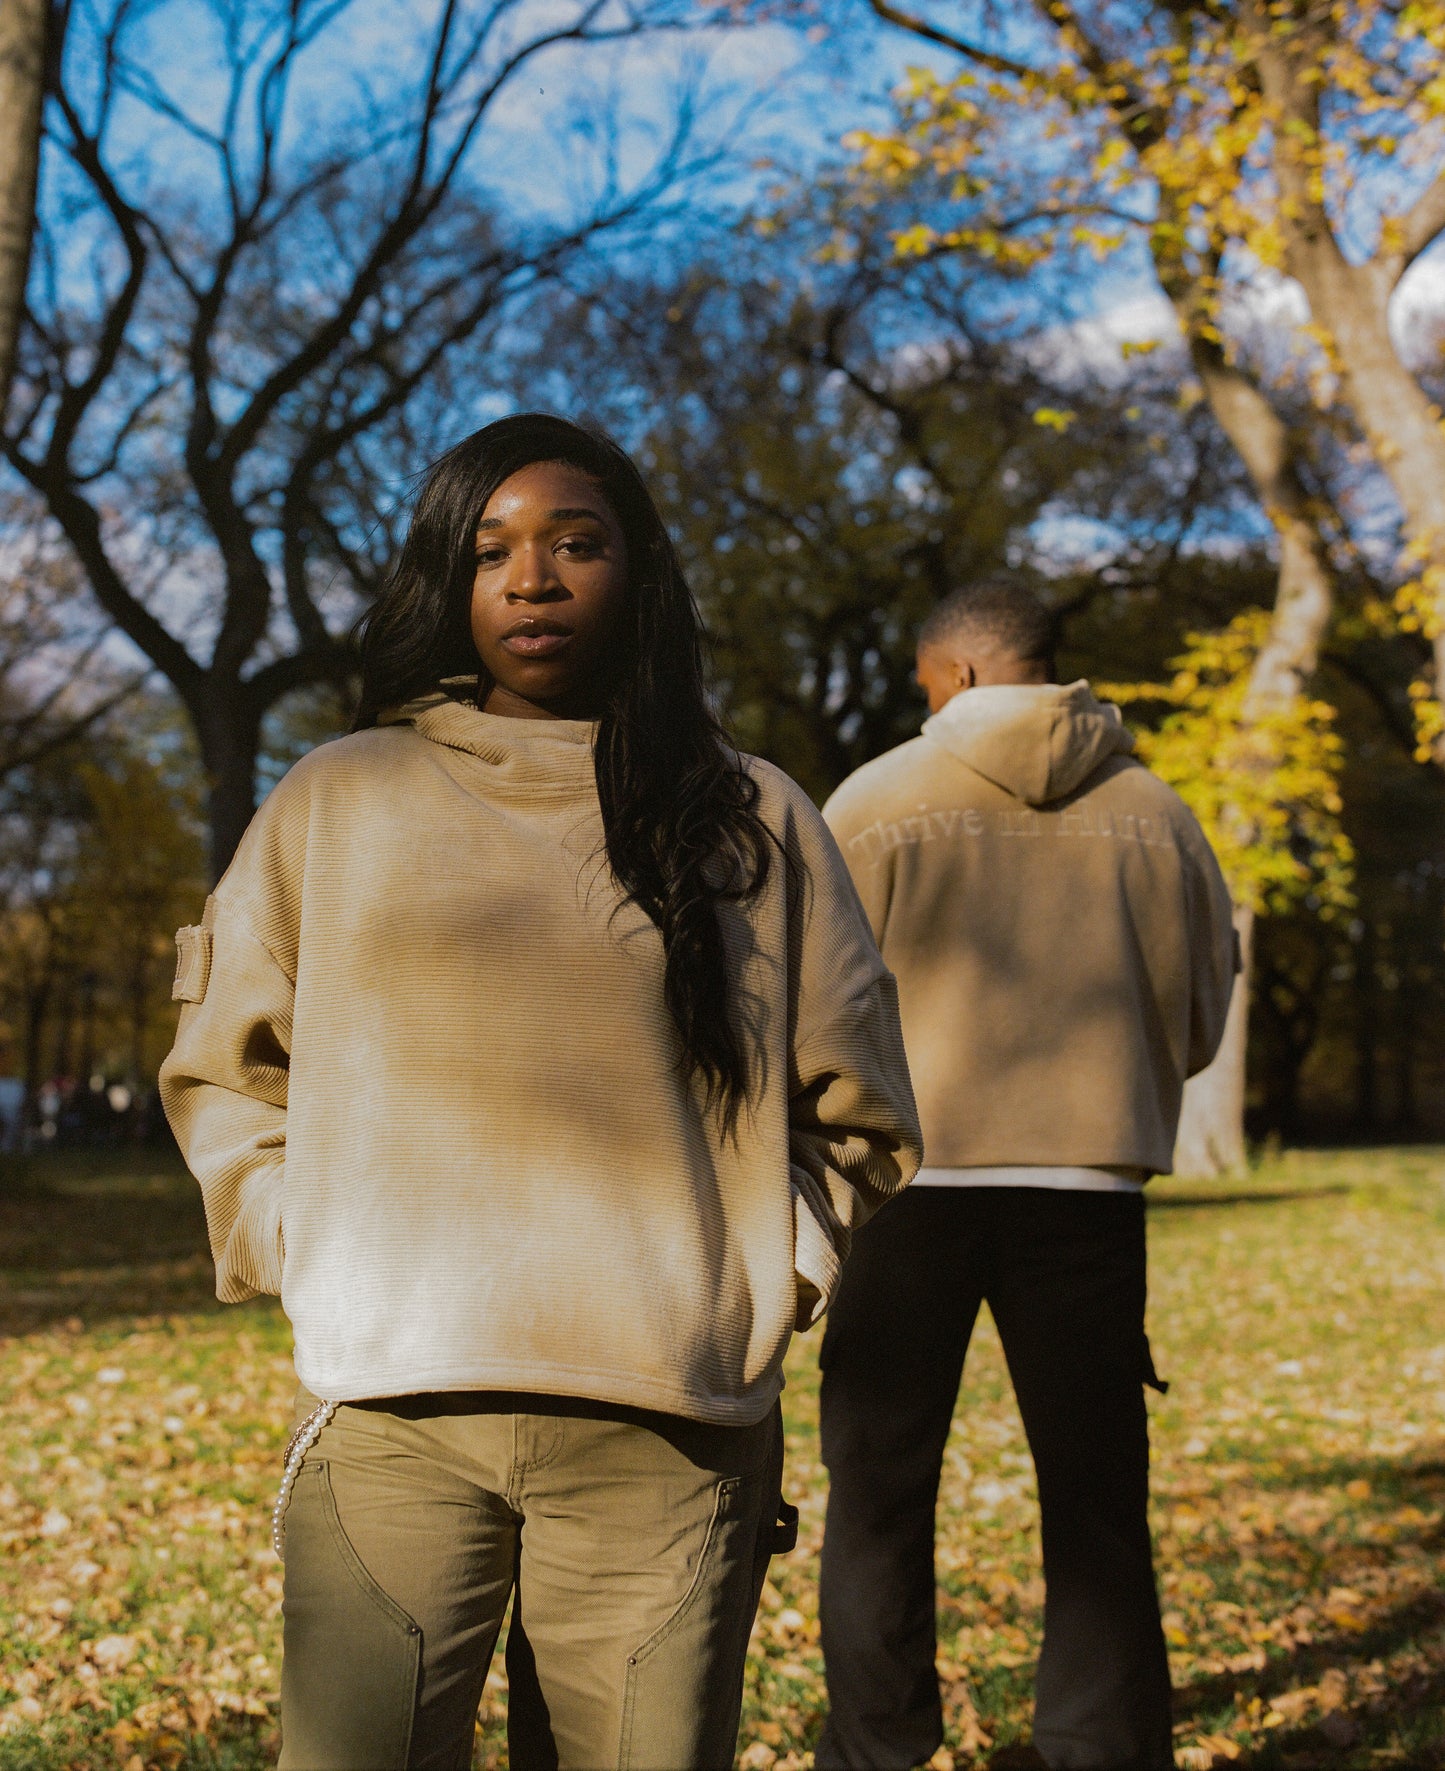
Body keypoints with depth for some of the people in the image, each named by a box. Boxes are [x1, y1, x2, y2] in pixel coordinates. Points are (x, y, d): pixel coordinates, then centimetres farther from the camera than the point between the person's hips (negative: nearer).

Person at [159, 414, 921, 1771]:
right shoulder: (334, 803, 12)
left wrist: (767, 1285, 5)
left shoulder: (753, 823, 12)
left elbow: (854, 1112, 17)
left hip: (669, 1435, 1)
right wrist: (302, 1251, 4)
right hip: (389, 1419, 0)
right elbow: (223, 1063, 18)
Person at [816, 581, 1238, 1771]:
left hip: (911, 1179, -1)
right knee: (1097, 1500, 10)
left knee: (881, 1491, 10)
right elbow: (1198, 1023, 8)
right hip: (1088, 1184, 2)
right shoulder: (1154, 814, 2)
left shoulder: (874, 804, -5)